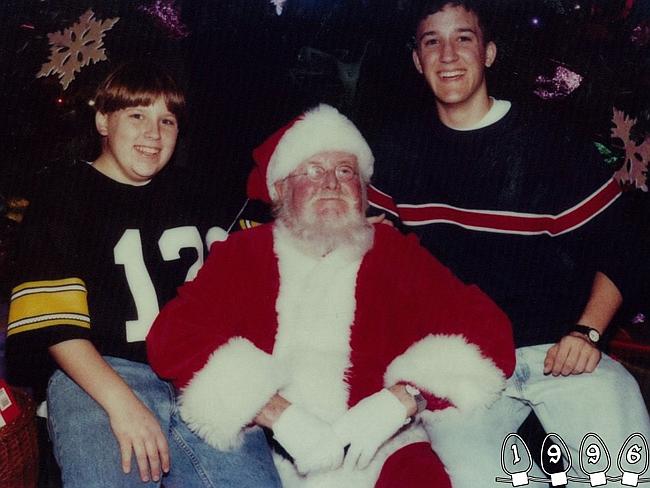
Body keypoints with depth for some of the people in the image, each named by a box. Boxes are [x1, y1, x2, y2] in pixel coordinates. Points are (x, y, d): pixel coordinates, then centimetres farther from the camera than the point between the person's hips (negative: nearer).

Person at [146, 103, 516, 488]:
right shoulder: (242, 254, 12)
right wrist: (280, 416, -11)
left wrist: (397, 402, -12)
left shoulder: (397, 254, 13)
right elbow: (173, 337, -2)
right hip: (269, 453, 2)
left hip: (380, 451, -1)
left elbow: (489, 331, 3)